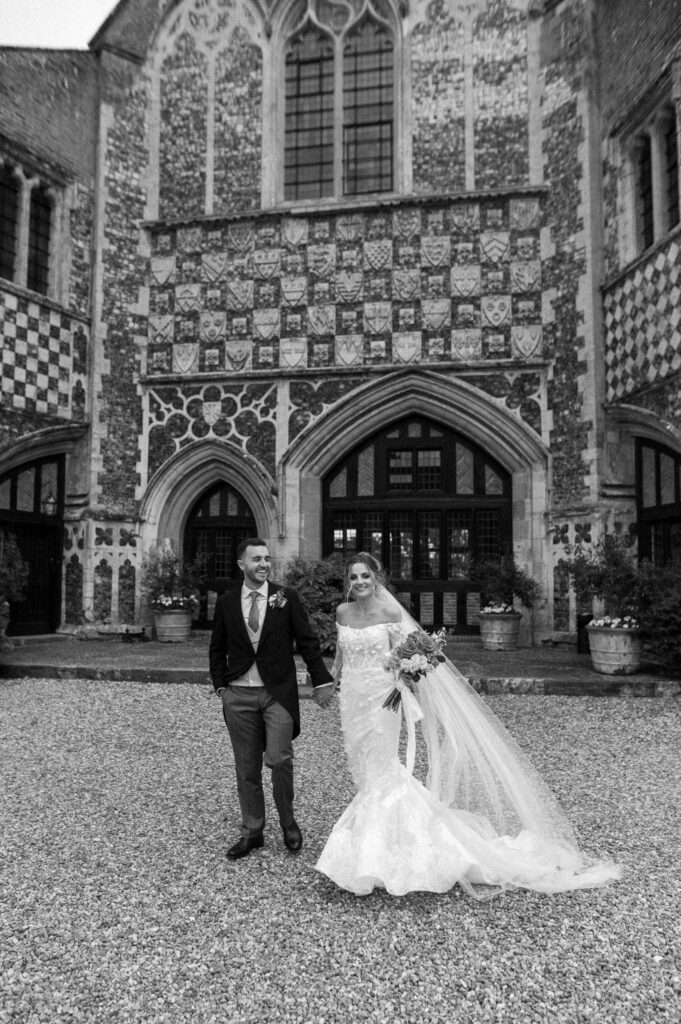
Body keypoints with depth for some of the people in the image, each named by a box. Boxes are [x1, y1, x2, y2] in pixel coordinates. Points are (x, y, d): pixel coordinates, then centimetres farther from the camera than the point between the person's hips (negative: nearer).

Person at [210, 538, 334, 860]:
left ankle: (288, 821, 16)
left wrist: (322, 680, 0)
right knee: (246, 767, 9)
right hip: (238, 695, 2)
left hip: (278, 692, -2)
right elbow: (217, 649, 12)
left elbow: (307, 641, 2)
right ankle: (252, 831, 25)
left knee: (279, 759, -11)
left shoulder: (286, 597, 0)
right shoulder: (226, 602, 4)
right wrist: (220, 686, 3)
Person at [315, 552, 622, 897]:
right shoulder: (343, 612, 2)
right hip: (352, 699, 5)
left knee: (380, 772, -3)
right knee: (364, 770, 13)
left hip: (381, 700, -5)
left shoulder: (390, 612, -11)